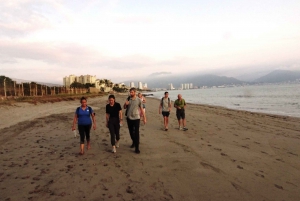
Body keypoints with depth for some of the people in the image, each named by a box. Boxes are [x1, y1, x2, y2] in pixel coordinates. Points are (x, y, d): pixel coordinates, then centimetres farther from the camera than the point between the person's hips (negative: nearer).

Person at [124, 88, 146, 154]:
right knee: (131, 132, 16)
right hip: (129, 118, 4)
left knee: (136, 133, -6)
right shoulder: (128, 99, 3)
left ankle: (137, 147, -1)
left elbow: (142, 109, -3)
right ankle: (134, 142, 40)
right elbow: (125, 107, 13)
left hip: (136, 118, -4)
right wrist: (125, 104, -11)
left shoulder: (139, 100, -7)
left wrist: (144, 118, -3)